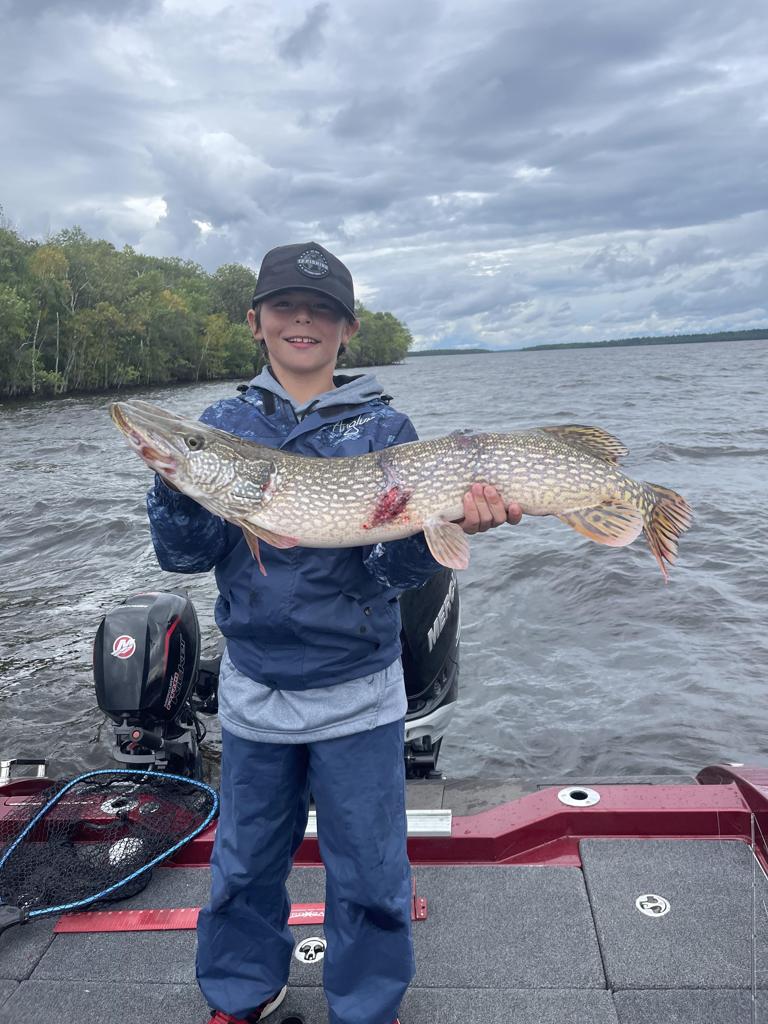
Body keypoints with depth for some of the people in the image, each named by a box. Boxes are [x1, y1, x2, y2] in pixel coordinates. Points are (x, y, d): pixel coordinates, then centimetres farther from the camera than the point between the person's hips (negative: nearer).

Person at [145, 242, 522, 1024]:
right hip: (254, 689, 2)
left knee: (369, 876, 12)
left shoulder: (385, 429, -4)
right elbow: (186, 556, -5)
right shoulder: (223, 424, 2)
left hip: (357, 692, -1)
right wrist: (176, 481, -23)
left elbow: (395, 571, -12)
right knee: (245, 864, 19)